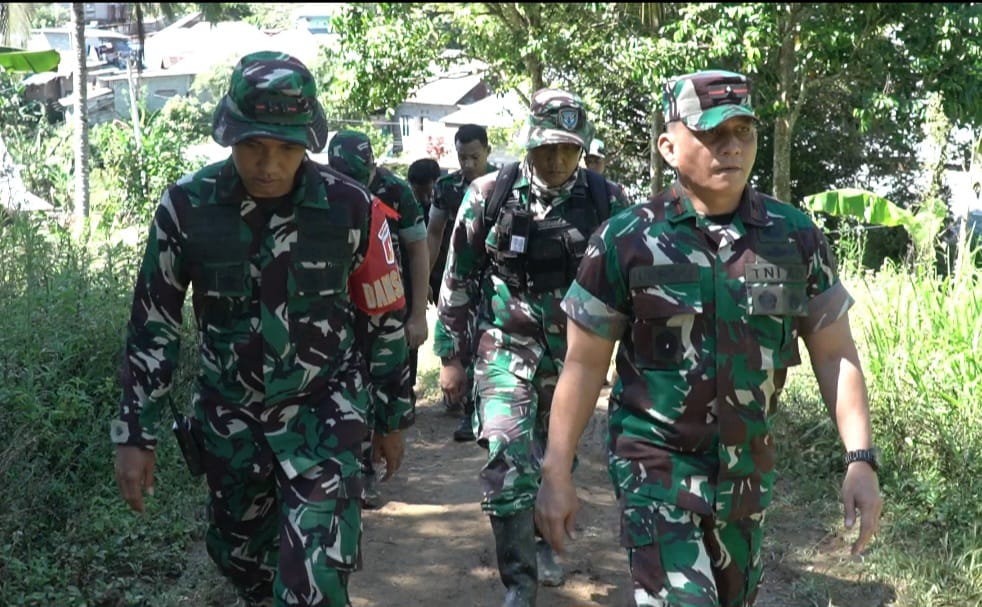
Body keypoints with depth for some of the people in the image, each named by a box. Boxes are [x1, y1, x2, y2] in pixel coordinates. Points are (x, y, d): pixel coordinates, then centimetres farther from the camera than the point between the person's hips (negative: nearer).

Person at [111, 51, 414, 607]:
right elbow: (153, 325, -2)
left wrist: (393, 417, 7)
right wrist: (136, 434, -2)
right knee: (240, 557, 20)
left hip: (324, 413, -2)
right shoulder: (186, 207, -11)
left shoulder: (352, 209, -14)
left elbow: (384, 321, -1)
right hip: (228, 417, 3)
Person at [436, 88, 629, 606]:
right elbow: (458, 280, -1)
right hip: (506, 351, -2)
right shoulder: (490, 196, -9)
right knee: (509, 467, -10)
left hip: (572, 355, 2)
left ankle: (540, 543, 41)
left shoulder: (606, 201, -5)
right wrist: (451, 356, 1)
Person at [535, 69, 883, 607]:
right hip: (656, 463, -4)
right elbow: (584, 364, -6)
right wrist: (556, 475, -5)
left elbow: (834, 355, 2)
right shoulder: (626, 241, -10)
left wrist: (861, 459, -7)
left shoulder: (796, 237, -3)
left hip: (749, 466, 4)